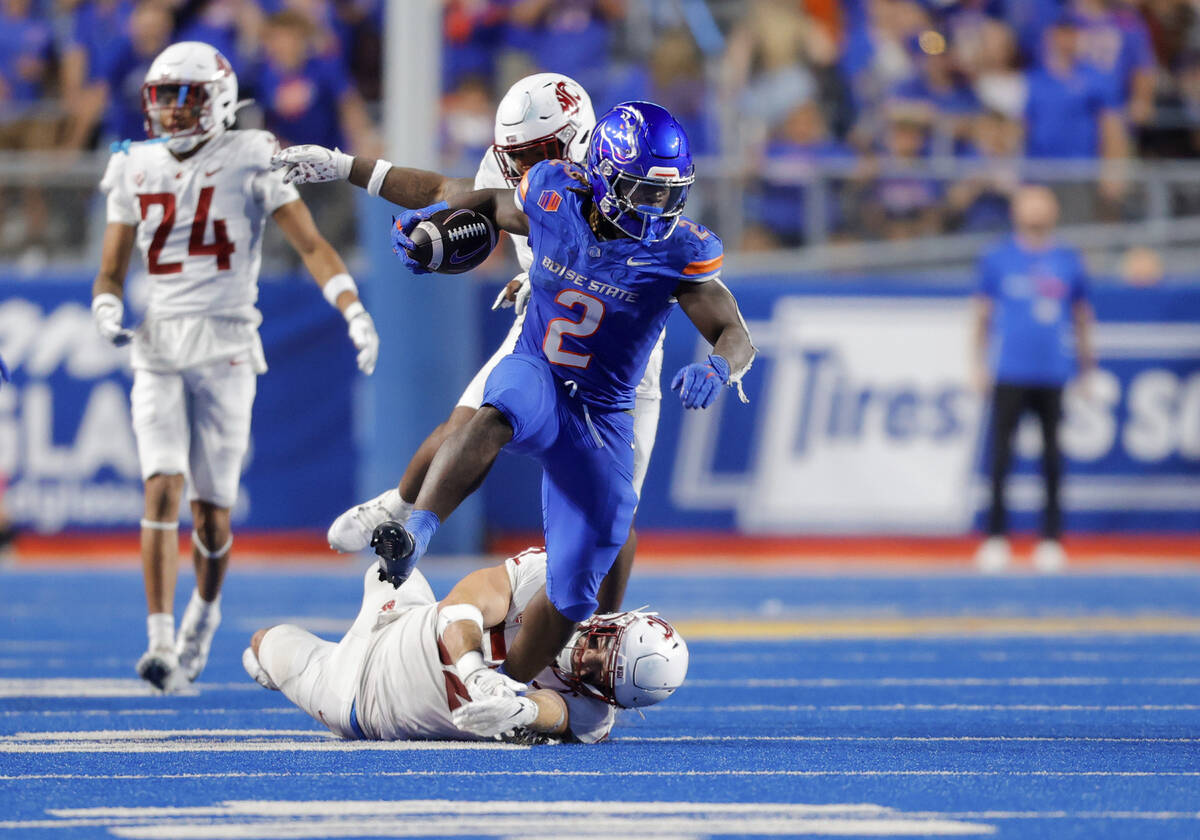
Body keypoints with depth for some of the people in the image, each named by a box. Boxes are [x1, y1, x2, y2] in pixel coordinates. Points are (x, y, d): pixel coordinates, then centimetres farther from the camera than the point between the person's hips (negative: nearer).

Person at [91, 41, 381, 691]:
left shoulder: (250, 162, -3)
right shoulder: (135, 171, 8)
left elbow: (312, 246, -5)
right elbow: (111, 272, 14)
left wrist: (355, 313, -18)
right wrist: (107, 314, -8)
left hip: (225, 349, -2)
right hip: (159, 351, 2)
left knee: (212, 510, 3)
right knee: (162, 489, -15)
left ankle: (206, 608, 33)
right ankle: (161, 641, -16)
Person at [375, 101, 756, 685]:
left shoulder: (677, 252, -13)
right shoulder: (553, 198, -7)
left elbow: (736, 337, -16)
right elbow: (496, 205, 16)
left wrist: (717, 369, -39)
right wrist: (431, 221, -3)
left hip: (601, 417, 0)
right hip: (534, 374, 0)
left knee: (570, 596, 0)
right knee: (496, 417, -41)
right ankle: (413, 535, -53)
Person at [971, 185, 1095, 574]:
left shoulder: (1068, 260, 7)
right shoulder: (998, 259, 4)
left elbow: (1081, 315, 15)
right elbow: (983, 312, 10)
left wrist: (1086, 364, 15)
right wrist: (979, 363, 6)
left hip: (1052, 376, 1)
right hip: (1009, 373, -1)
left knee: (1051, 455, 2)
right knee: (1001, 453, -3)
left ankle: (1052, 540, 8)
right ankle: (996, 538, 4)